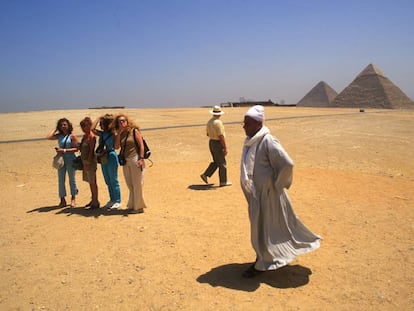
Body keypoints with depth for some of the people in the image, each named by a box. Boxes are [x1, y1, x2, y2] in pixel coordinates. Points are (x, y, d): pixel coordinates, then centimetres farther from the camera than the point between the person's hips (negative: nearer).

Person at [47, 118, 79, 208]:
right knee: (61, 180, 7)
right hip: (61, 160, 5)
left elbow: (76, 148, -11)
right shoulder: (59, 135, 8)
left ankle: (73, 198, 20)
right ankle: (62, 200, 16)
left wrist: (65, 150, -20)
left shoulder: (72, 136, -6)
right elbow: (49, 137, -6)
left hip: (70, 160, -4)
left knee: (72, 179, 7)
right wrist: (55, 129, 2)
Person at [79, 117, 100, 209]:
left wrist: (88, 162, -19)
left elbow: (91, 151, -17)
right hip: (85, 161, 9)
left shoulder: (91, 137, -14)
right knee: (90, 182, 15)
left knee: (93, 182, -3)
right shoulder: (84, 136, 13)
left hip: (90, 161, -9)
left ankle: (95, 202, 4)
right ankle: (93, 200, 25)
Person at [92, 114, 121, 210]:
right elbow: (92, 129, -1)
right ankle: (112, 200, 25)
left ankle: (117, 201, 10)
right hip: (103, 159, 7)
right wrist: (98, 118, 4)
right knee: (108, 181, 14)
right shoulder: (102, 133, 7)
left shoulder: (113, 134, -11)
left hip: (111, 157, -7)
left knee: (114, 180, 1)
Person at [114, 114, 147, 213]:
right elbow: (116, 146, 0)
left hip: (135, 159, -6)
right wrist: (119, 133, -3)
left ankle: (138, 207, 10)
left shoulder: (134, 131, -4)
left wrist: (141, 158, -16)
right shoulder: (119, 134, 11)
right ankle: (132, 205, 25)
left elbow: (141, 145, -8)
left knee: (137, 184, 0)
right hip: (125, 161, 6)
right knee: (130, 185, 13)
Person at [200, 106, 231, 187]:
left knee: (216, 162, 19)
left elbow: (208, 134, 16)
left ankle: (205, 175, 12)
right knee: (222, 164, 4)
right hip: (218, 144, -8)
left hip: (211, 142, 8)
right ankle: (223, 181, 12)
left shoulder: (209, 122, 6)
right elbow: (221, 136, -22)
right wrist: (225, 148, -18)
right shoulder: (218, 122, -20)